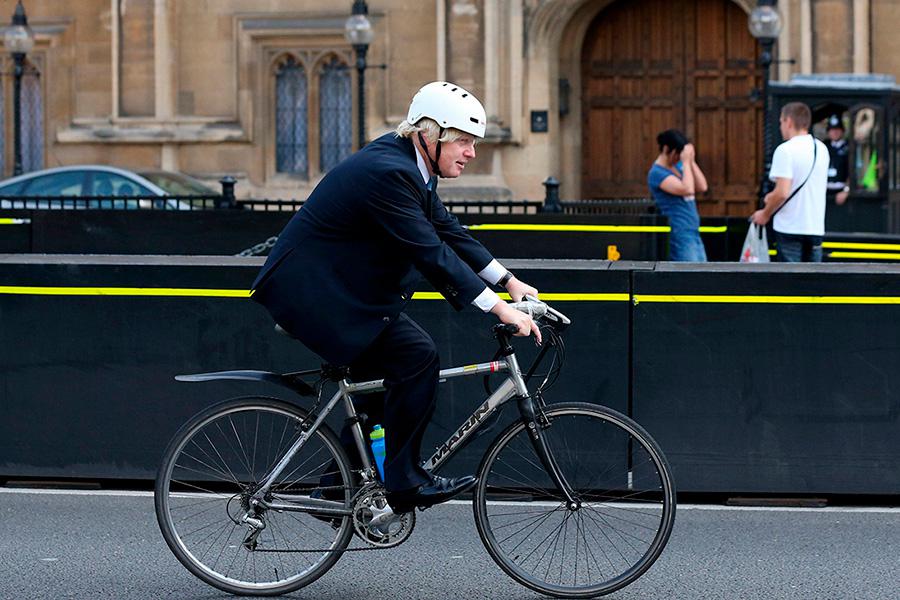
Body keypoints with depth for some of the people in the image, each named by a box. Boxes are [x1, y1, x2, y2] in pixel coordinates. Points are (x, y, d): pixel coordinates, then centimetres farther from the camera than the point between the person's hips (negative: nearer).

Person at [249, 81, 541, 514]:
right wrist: (499, 309, -29)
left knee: (381, 387, 17)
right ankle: (404, 480, -11)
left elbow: (448, 232, 13)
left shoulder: (410, 164, 6)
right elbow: (431, 253, -29)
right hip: (312, 289, -11)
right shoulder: (388, 171, -25)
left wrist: (510, 281, 8)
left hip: (337, 284, 11)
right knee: (417, 355, -18)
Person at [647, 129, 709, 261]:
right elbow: (687, 189, -24)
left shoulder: (679, 166, 13)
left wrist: (691, 161, -1)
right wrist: (686, 162, -15)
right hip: (679, 235, -9)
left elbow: (702, 187, 6)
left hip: (694, 233, 9)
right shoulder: (657, 173, -12)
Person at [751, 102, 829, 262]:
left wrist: (765, 213, -5)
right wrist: (773, 197, 23)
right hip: (816, 228, 6)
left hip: (790, 227, -6)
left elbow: (782, 193, -21)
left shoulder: (785, 150, -14)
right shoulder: (822, 149, 8)